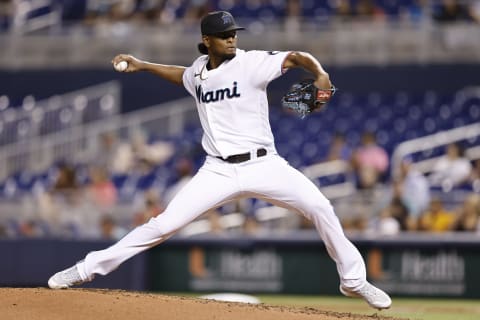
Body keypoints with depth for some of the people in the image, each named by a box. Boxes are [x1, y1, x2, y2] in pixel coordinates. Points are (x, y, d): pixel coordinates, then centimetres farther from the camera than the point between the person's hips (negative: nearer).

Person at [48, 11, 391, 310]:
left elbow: (295, 57, -19)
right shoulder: (198, 73, 8)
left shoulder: (251, 63, -8)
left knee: (320, 207, -18)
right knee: (164, 224, -6)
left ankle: (354, 280, 0)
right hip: (218, 171, 2)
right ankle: (89, 268, 2)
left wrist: (320, 74, -38)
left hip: (263, 165, -2)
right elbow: (183, 75, 33)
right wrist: (142, 65, 28)